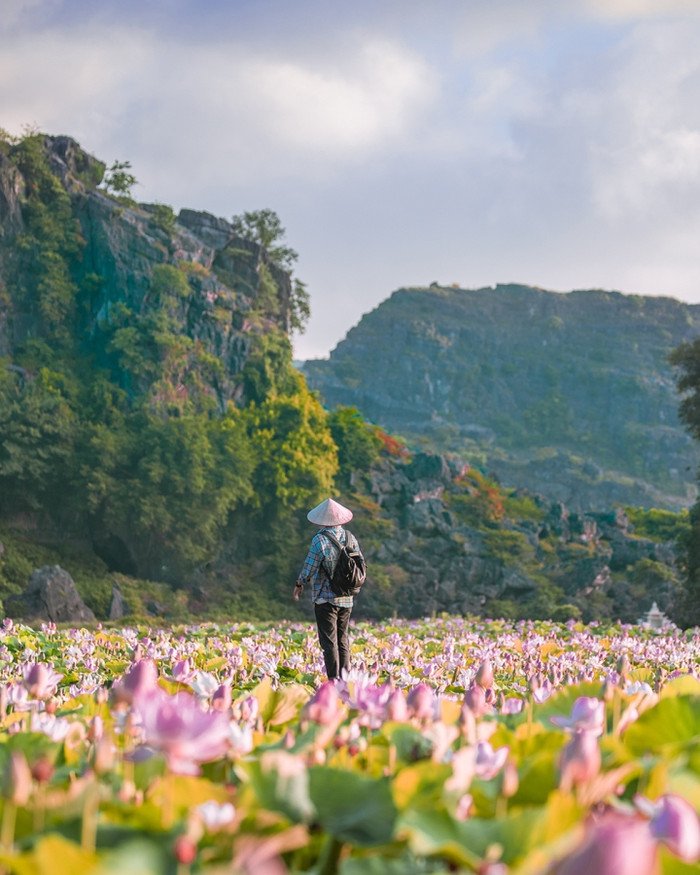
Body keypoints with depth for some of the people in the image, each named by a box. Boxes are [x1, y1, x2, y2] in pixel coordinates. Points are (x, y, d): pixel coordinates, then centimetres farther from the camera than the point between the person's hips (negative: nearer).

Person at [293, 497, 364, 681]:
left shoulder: (320, 540, -14)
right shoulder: (350, 538, 4)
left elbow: (309, 568, -9)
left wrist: (299, 584, 9)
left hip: (326, 598, -6)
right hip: (346, 598, 6)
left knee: (329, 641, -4)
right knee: (343, 640, 14)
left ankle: (333, 680, -7)